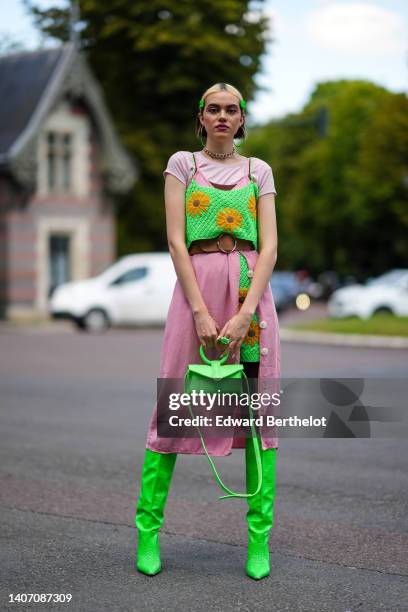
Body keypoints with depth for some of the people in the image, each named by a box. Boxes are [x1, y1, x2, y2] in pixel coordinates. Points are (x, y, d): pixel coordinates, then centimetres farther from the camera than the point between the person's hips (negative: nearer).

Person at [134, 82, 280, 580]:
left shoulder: (259, 171, 12)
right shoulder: (182, 163, 7)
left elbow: (269, 246, 2)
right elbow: (176, 241, -2)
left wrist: (245, 313, -12)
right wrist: (201, 311, -13)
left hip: (251, 290, 2)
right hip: (195, 287, -2)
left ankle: (259, 538, 2)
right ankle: (148, 529, 6)